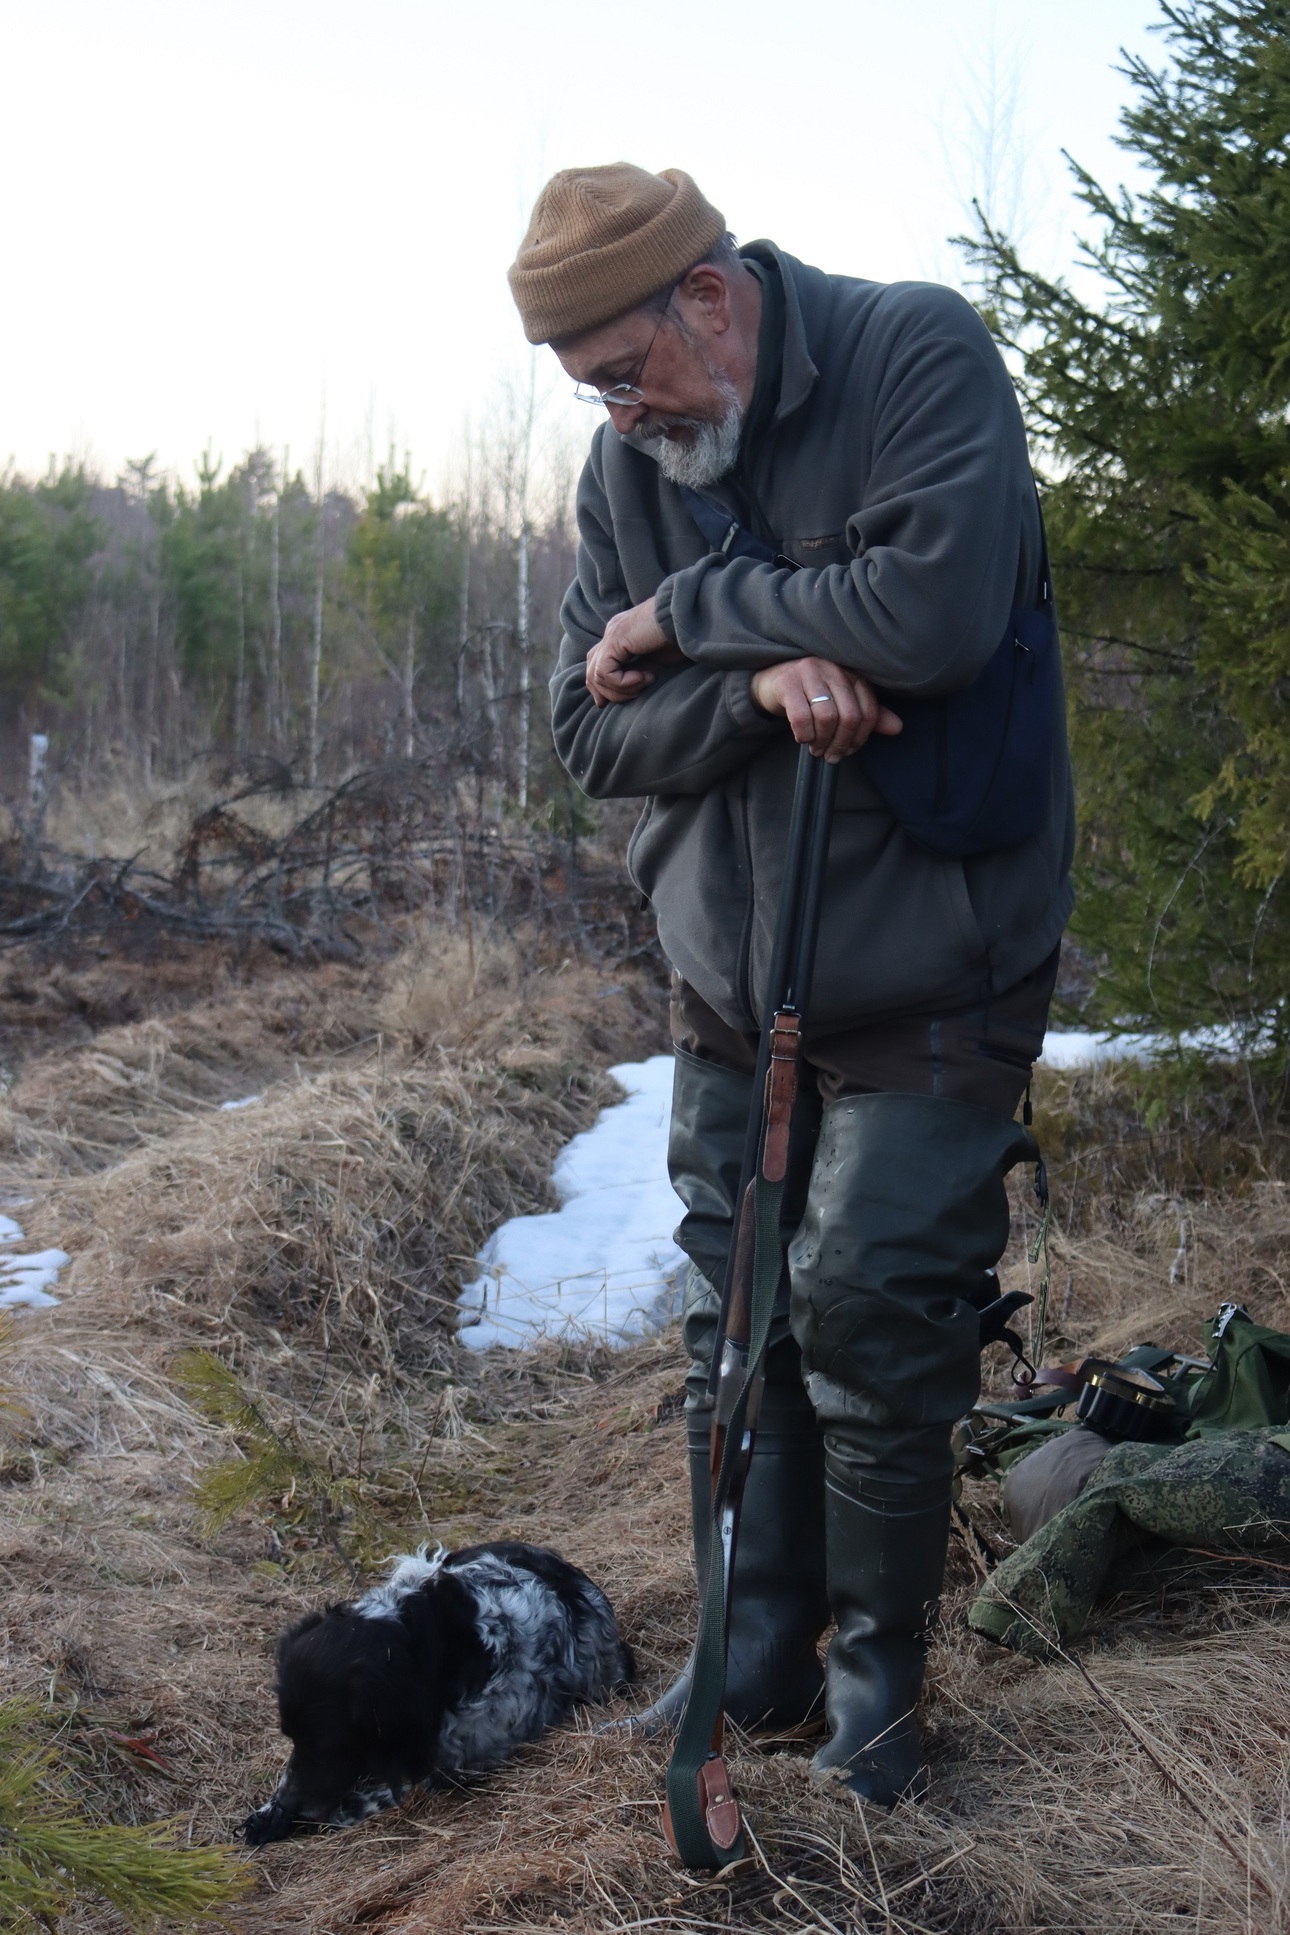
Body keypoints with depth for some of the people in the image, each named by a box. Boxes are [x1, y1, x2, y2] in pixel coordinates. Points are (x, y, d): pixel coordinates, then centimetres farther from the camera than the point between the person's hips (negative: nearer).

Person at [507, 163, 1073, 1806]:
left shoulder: (920, 357, -13)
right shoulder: (626, 465, 3)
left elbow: (937, 609, -29)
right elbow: (592, 732, -1)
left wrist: (689, 614, -17)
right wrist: (761, 682, -21)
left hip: (927, 978, -6)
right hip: (729, 980, 6)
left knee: (869, 1319, -4)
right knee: (738, 1320, 10)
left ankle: (877, 1671, 16)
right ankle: (762, 1653, 25)